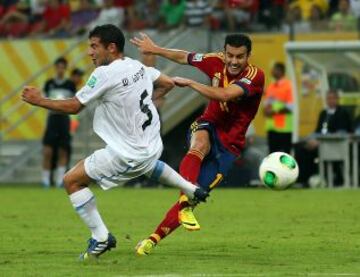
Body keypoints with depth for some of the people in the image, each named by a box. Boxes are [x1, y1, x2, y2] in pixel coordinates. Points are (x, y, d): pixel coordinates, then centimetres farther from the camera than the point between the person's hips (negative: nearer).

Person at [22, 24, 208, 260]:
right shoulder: (138, 67, 1)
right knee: (148, 163, 44)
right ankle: (192, 190, 48)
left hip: (127, 154, -8)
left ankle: (101, 237, -4)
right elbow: (168, 84, 16)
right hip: (152, 146, 8)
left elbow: (73, 106, -15)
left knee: (72, 180, -3)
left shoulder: (104, 74, -21)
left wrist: (40, 101, -5)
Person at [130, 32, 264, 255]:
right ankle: (186, 204, -50)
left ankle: (153, 240, 1)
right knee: (201, 143, -38)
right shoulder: (217, 62, -5)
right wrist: (156, 50, 25)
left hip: (229, 144, -2)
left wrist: (190, 83, -26)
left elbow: (224, 95, -33)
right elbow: (184, 57, 15)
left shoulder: (255, 76, -18)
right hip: (208, 127, 2)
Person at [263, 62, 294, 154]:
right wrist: (266, 109, 0)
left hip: (283, 128, -7)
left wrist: (275, 112, -17)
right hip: (271, 127, 7)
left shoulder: (288, 85, -8)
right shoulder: (271, 86, 13)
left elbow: (290, 107, -14)